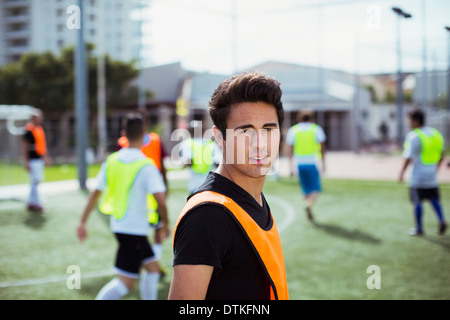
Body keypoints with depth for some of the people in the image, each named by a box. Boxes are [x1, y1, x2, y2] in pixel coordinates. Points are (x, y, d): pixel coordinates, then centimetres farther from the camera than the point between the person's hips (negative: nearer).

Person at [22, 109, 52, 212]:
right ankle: (36, 203, -2)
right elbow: (24, 146, -15)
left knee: (38, 180, 12)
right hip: (33, 160, -9)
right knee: (35, 180, -7)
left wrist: (46, 157, 22)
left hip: (39, 159, 9)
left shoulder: (40, 129, 13)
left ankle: (31, 203, 20)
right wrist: (25, 161, -18)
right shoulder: (29, 130, -14)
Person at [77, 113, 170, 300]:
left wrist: (82, 222, 10)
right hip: (135, 229, -7)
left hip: (118, 226, 7)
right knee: (127, 282, -1)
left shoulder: (111, 160, 2)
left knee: (152, 267, 20)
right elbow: (161, 200, -21)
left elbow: (95, 194, 4)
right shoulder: (146, 166, -15)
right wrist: (166, 223, -3)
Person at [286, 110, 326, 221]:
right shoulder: (316, 129, 4)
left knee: (306, 189, 13)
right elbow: (322, 148, 3)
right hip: (312, 162, -2)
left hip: (299, 163, 2)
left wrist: (291, 166, 5)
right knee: (316, 189, 0)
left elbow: (290, 150, 3)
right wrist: (323, 163, 11)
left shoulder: (292, 130, 7)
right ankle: (309, 205, -24)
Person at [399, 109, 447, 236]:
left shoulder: (413, 136, -14)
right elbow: (441, 154, 15)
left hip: (418, 174, -6)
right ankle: (442, 220, -6)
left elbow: (408, 157, -16)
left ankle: (419, 228, 13)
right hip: (432, 175, 6)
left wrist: (402, 173, -6)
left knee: (417, 201, 5)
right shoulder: (436, 133, 7)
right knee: (434, 200, 14)